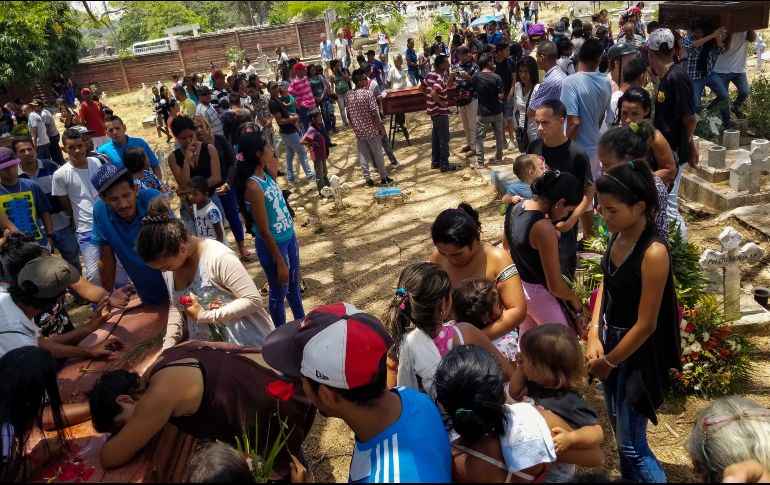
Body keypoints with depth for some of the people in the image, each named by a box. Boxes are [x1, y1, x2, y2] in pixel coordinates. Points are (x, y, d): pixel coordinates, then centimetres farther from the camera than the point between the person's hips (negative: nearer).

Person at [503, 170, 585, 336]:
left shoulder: (516, 207, -8)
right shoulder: (544, 229, -33)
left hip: (517, 285, 8)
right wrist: (575, 299, -7)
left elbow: (506, 245, 13)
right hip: (537, 293, -8)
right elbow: (555, 285, -26)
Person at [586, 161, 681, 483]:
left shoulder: (653, 252, -27)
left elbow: (646, 324, -22)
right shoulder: (618, 235, -5)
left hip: (635, 352, -7)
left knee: (631, 444, 4)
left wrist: (608, 362, -10)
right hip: (609, 340, 7)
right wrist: (594, 335, -5)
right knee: (619, 430, 22)